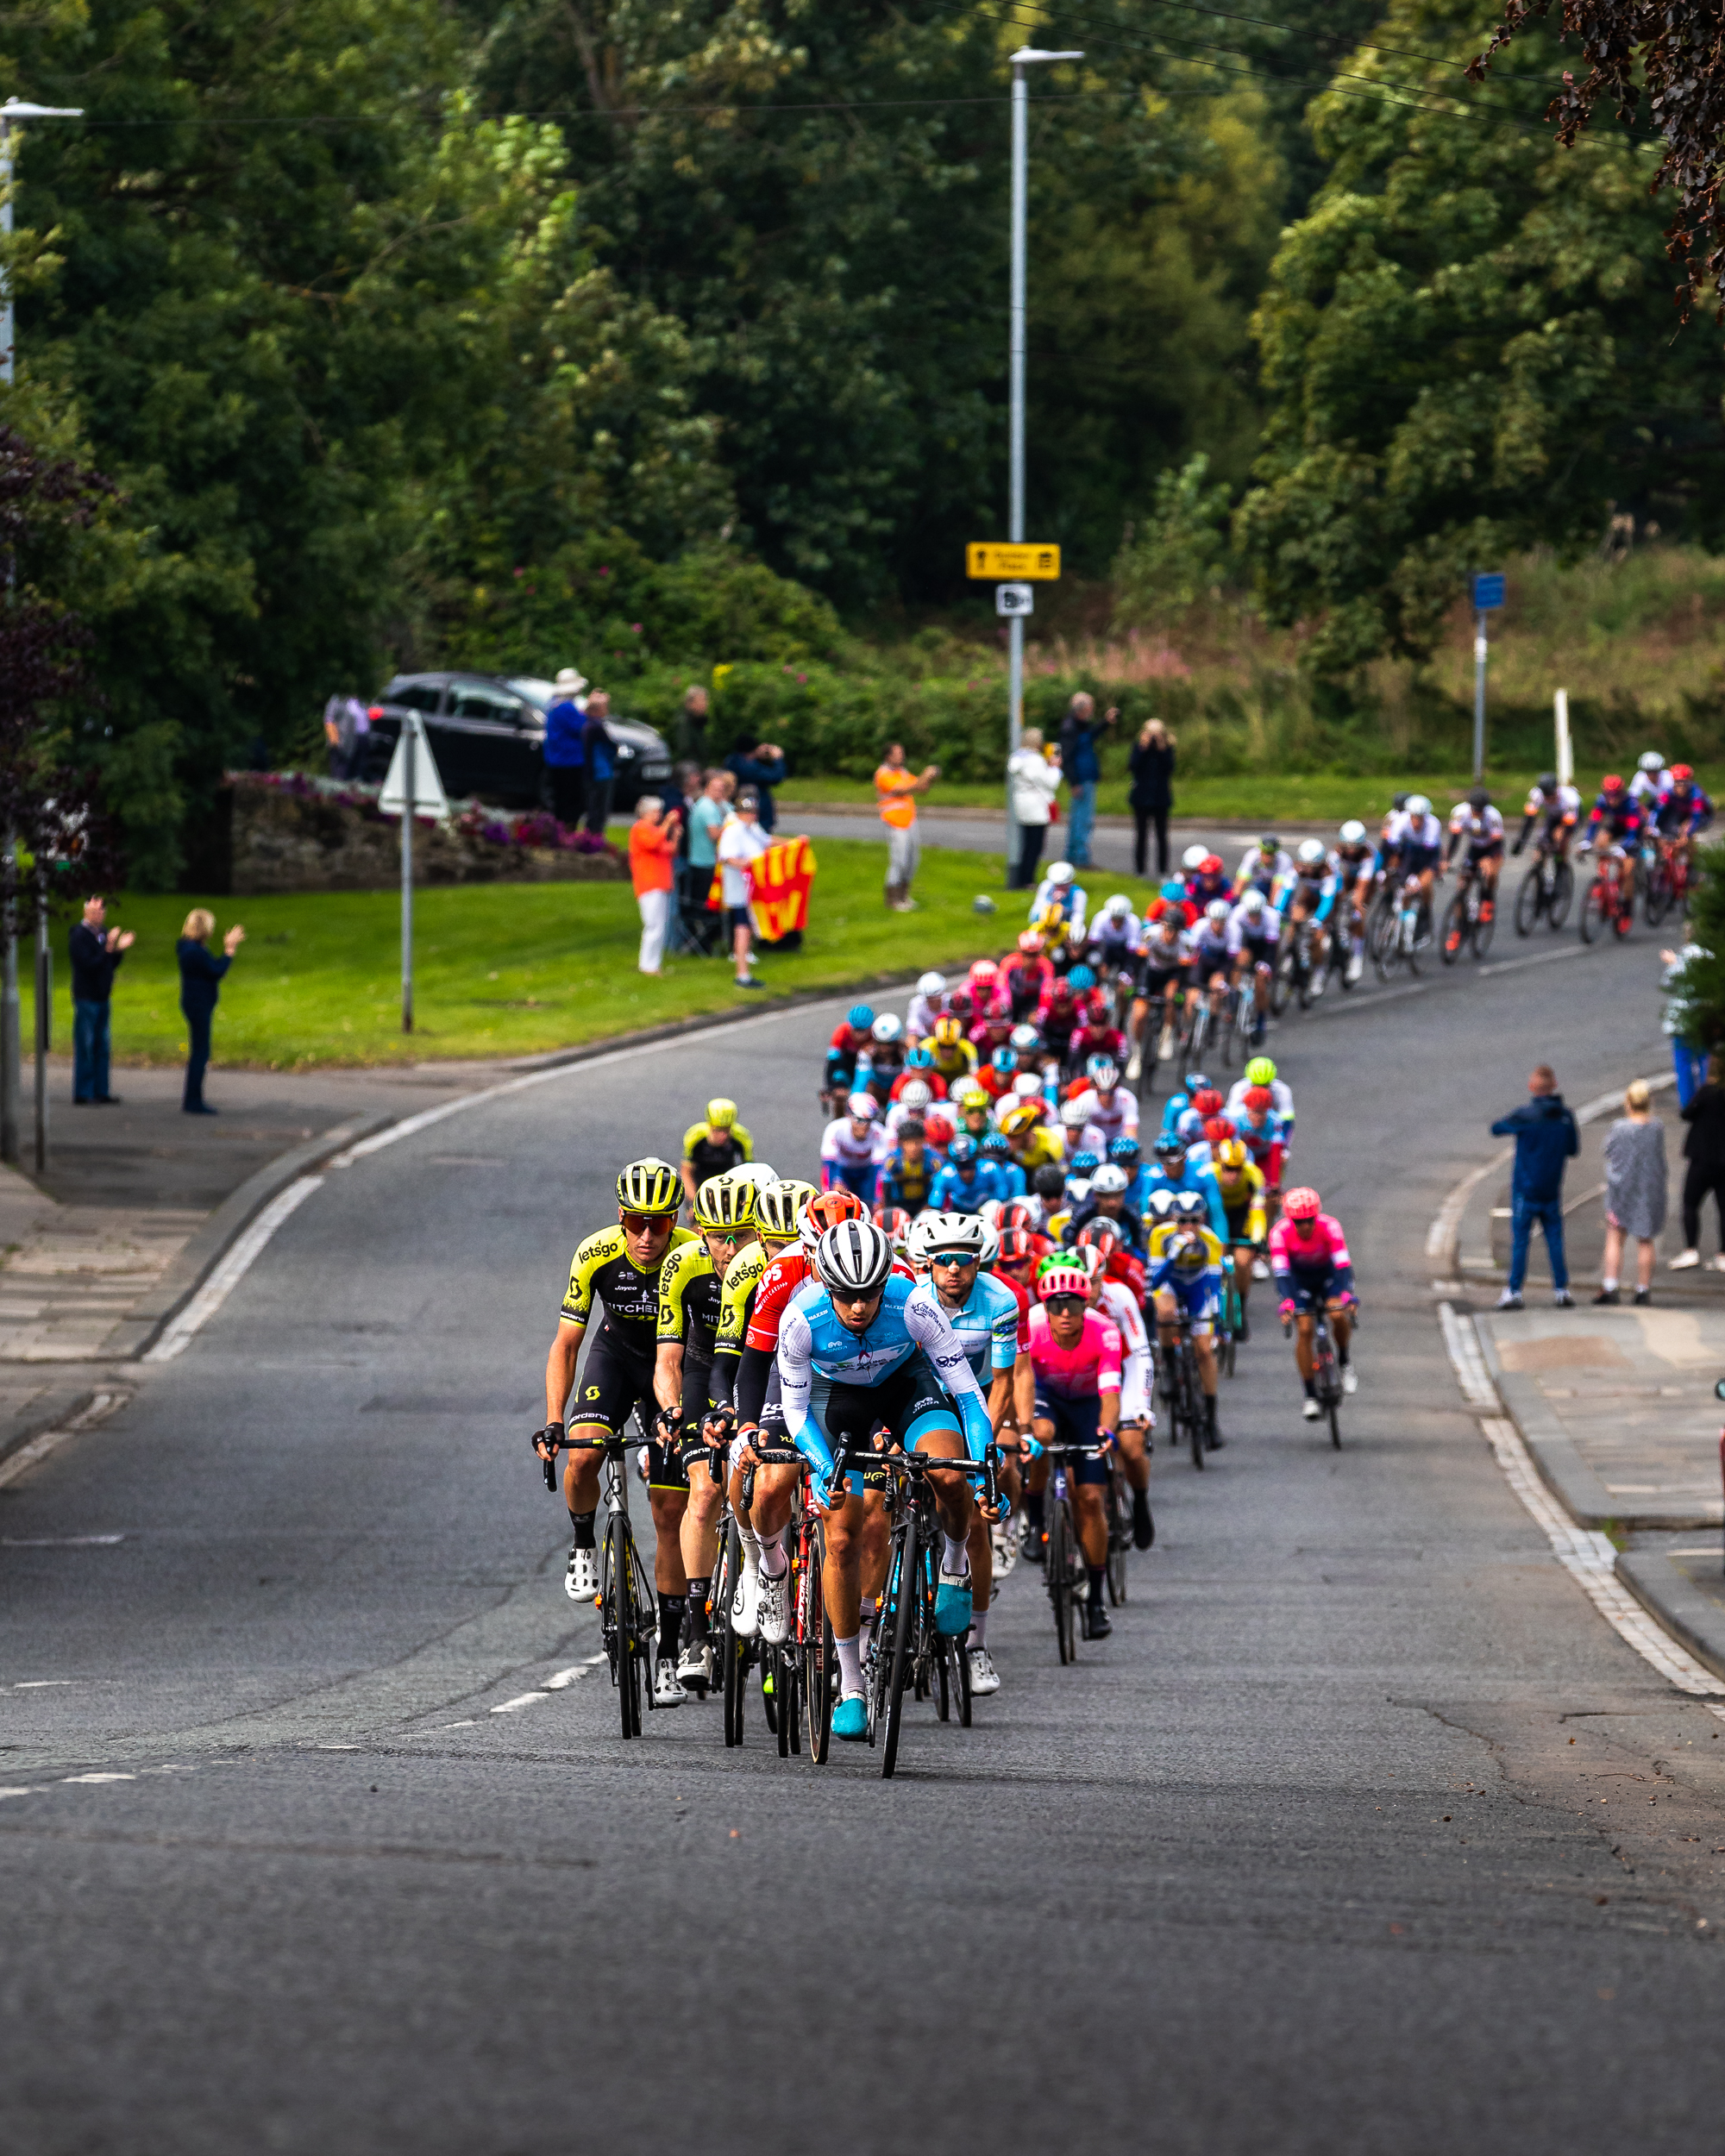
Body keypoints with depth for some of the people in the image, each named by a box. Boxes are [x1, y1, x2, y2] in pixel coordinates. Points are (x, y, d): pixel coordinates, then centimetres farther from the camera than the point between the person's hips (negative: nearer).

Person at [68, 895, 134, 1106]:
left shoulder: (103, 932, 11)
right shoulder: (79, 936, -14)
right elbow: (89, 965, -22)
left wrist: (121, 949, 1)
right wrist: (109, 948, -27)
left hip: (101, 998, 8)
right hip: (86, 999, -8)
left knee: (101, 1047, 10)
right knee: (85, 1047, -4)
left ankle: (100, 1092, 15)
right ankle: (82, 1094, 1)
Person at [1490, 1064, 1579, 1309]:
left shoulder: (1526, 1114, -16)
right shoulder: (1565, 1116, -2)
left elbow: (1496, 1129, -4)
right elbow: (1574, 1148, 10)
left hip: (1525, 1188, -4)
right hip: (1552, 1191, 4)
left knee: (1519, 1240, 1)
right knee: (1555, 1239, 11)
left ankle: (1514, 1292, 0)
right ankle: (1562, 1290, 11)